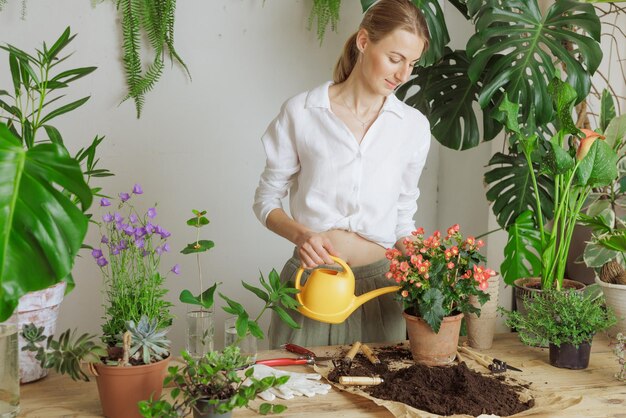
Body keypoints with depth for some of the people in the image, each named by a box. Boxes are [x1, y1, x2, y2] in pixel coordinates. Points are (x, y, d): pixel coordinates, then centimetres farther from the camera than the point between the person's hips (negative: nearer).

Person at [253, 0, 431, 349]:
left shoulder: (415, 127, 2)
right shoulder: (301, 113, -6)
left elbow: (403, 218, 12)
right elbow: (266, 201, 2)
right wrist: (301, 234, -17)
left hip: (380, 283, 2)